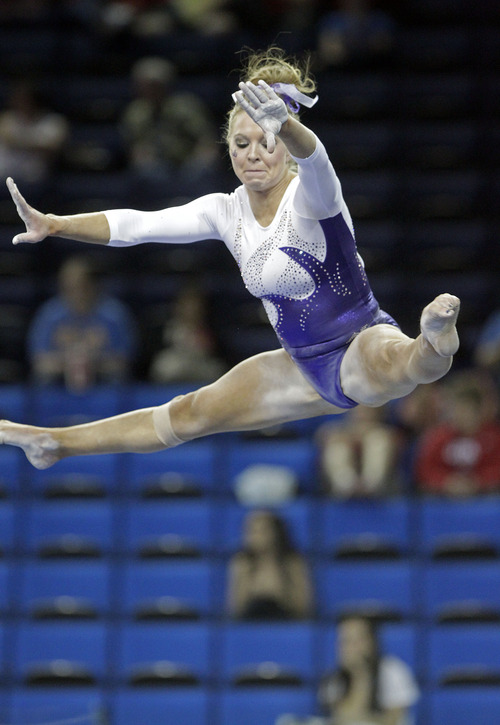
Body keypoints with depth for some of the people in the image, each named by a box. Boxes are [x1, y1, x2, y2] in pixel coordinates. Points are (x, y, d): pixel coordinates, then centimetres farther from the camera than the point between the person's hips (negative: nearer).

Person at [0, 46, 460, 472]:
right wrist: (54, 225, -11)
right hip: (312, 370, 8)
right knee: (190, 414, 19)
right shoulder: (227, 212, 1)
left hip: (363, 342, -8)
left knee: (388, 363, -45)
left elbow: (313, 158, -44)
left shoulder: (311, 197, -20)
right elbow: (139, 225, 0)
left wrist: (284, 124, -67)